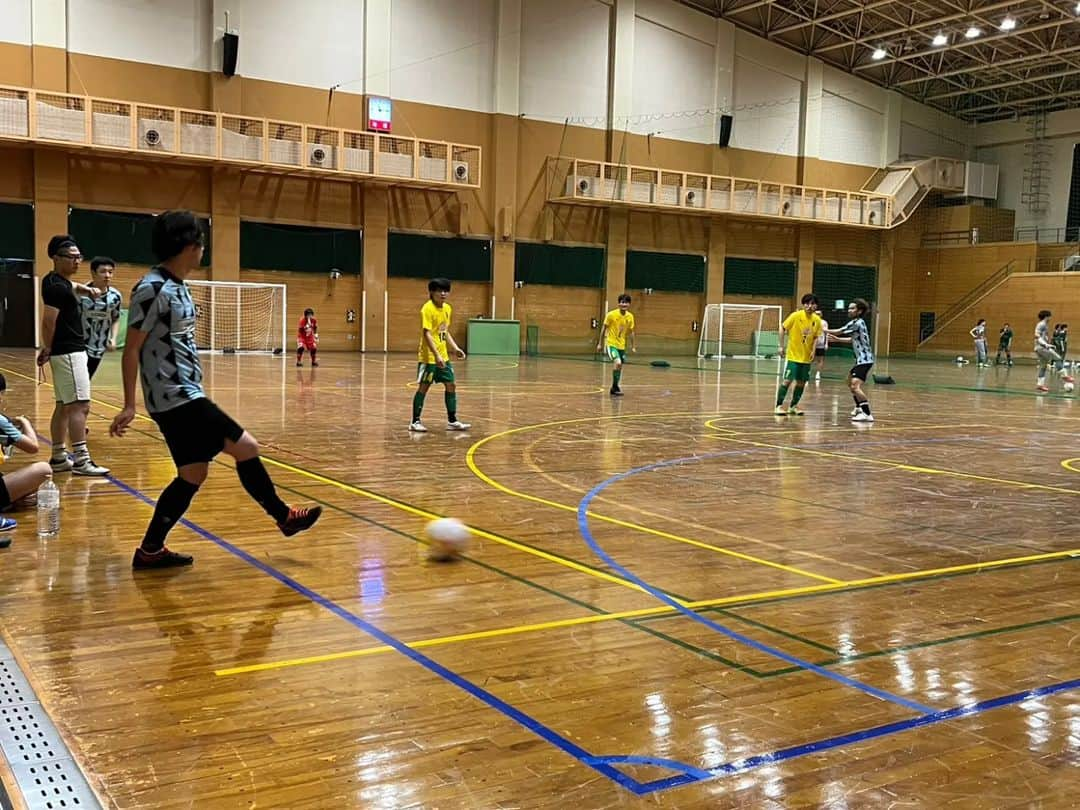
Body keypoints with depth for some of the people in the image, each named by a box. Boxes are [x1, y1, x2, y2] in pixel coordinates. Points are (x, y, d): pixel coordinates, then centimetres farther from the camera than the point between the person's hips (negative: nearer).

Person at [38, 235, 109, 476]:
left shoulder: (59, 282, 13)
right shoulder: (56, 287, -16)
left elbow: (71, 286, 39)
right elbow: (48, 322, -19)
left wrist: (85, 289, 18)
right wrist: (48, 350, -4)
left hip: (72, 352, 10)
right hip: (68, 352, -10)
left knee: (64, 406, 14)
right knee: (80, 405, -14)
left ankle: (58, 457, 20)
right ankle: (81, 460, -18)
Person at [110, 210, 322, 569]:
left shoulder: (176, 286, 12)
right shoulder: (152, 288, -15)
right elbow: (132, 349, -14)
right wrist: (129, 405, -15)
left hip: (185, 397, 10)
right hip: (177, 398, -10)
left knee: (193, 474, 10)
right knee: (245, 447, -5)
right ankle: (284, 516, 9)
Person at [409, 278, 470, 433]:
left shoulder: (447, 308, 9)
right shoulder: (427, 309, -16)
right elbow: (426, 334, -22)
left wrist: (456, 348, 10)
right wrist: (436, 355, -28)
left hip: (443, 356, 8)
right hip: (429, 356, -8)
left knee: (451, 385, 7)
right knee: (423, 387, -2)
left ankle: (452, 421, 15)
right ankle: (415, 422, 7)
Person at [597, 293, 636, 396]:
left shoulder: (630, 316, -1)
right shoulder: (611, 315, -14)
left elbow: (631, 332, 9)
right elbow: (604, 329, -5)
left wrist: (633, 346, 9)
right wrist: (600, 344, -1)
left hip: (622, 345, 6)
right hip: (611, 344, -6)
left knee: (619, 367, 12)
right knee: (618, 363, -24)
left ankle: (614, 389, 29)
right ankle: (615, 387, -8)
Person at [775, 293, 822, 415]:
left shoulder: (817, 320, 0)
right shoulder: (796, 316, -12)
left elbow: (816, 337, 11)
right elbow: (782, 328, -5)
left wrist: (813, 351, -2)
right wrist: (781, 346, -7)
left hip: (806, 357, 4)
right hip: (793, 355, -4)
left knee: (801, 382, 8)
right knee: (787, 380, -8)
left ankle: (793, 406, 21)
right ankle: (779, 405, 3)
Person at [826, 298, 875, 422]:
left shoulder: (857, 322, -15)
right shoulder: (857, 323, 14)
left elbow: (839, 331, -12)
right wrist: (837, 339, 29)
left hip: (864, 360, -11)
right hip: (861, 359, 11)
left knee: (855, 386, -24)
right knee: (850, 381, 29)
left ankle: (867, 414, -27)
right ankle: (859, 408, 43)